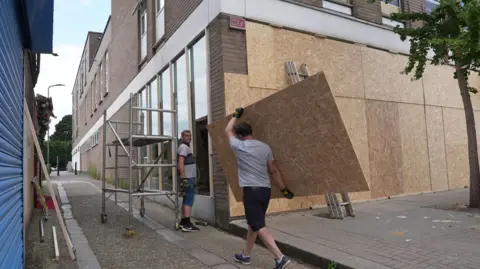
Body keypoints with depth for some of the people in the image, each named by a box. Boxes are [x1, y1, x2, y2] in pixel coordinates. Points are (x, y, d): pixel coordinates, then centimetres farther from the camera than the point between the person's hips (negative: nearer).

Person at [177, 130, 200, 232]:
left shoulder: (186, 147, 20)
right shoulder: (184, 147, -12)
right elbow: (181, 164, -22)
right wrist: (184, 178, -27)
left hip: (189, 178, 10)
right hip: (187, 178, -10)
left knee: (186, 201, 13)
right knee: (189, 201, -10)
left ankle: (183, 222, 19)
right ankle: (187, 225, -10)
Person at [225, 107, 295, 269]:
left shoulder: (238, 146, -4)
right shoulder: (265, 147, 8)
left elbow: (228, 130, 16)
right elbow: (274, 171, 10)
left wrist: (236, 115, 29)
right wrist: (284, 189, 16)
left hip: (251, 190, -7)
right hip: (266, 189, 7)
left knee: (259, 226, -7)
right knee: (253, 223, 18)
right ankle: (245, 255, 31)